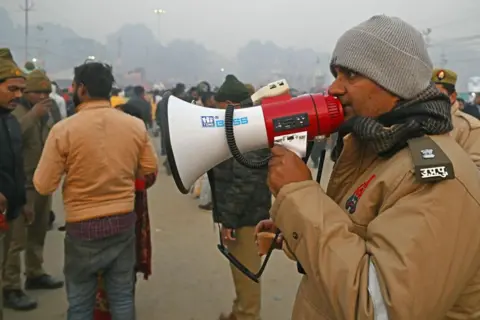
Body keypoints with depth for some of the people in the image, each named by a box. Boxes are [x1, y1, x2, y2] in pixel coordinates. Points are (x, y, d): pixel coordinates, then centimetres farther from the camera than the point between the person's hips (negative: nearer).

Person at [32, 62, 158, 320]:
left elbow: (43, 186, -10)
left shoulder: (63, 129, -15)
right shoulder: (136, 125, -5)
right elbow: (149, 170, 6)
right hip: (124, 222, 3)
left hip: (82, 227, -3)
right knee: (122, 297, 16)